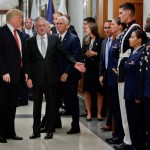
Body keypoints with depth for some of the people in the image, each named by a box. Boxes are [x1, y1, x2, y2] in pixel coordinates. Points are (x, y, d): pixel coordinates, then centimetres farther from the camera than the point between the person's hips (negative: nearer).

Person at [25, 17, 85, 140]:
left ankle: (49, 130, 17)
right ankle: (36, 131, 17)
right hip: (37, 78, 0)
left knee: (51, 104, 7)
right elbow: (28, 61, 3)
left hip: (51, 77, 0)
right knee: (37, 105, 7)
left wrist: (74, 63, -15)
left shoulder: (55, 39, 3)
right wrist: (28, 77, -5)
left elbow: (65, 53, 0)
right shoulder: (30, 42, 4)